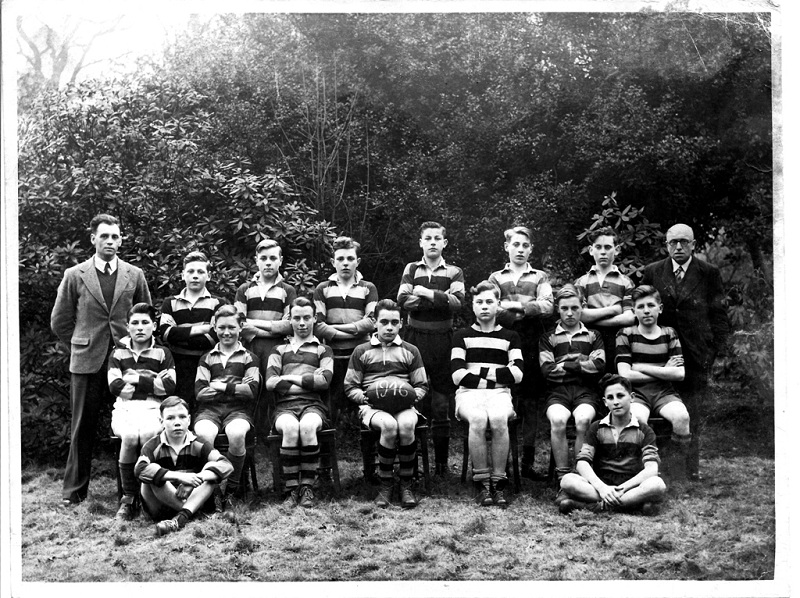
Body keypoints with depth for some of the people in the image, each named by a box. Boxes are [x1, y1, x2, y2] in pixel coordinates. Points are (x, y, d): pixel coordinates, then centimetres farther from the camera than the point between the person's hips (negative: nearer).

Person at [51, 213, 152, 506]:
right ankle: (74, 490, 14)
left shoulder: (135, 275, 6)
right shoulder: (75, 275, 2)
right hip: (86, 362, -1)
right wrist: (82, 345, 8)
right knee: (82, 428, 4)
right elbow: (60, 322, 8)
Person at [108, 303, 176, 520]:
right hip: (124, 408, 1)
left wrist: (137, 379, -5)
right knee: (129, 436, -33)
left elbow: (169, 387, -3)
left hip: (152, 408, 0)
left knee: (148, 433, -35)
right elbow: (114, 386, -2)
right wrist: (153, 382, -4)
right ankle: (127, 497, -18)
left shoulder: (162, 353, 12)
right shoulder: (118, 353, 14)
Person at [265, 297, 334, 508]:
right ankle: (290, 489, -26)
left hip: (313, 404, -1)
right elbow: (270, 383, 6)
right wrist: (309, 381, -1)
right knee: (290, 427, -35)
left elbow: (324, 381, 1)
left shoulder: (323, 350, 22)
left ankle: (307, 487, -25)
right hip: (285, 406, 1)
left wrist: (290, 378, 1)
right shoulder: (279, 350, 25)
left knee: (307, 426, -36)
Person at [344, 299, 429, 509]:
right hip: (372, 406, -1)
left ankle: (406, 484, -17)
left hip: (404, 405, 1)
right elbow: (350, 387, 13)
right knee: (389, 425, -37)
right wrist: (368, 397, -7)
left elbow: (422, 386, 18)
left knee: (406, 425, -36)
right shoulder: (362, 352, 15)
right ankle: (385, 484, -17)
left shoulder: (410, 351, 19)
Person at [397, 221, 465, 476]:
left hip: (443, 340, 0)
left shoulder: (453, 272, 10)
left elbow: (458, 302, -8)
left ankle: (442, 462, 9)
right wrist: (441, 299, -9)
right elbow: (403, 300, -5)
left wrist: (428, 294, -10)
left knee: (441, 406, 0)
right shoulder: (411, 269, 13)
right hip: (415, 339, 0)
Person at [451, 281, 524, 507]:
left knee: (499, 419, -35)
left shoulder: (510, 337, 15)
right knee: (478, 419, -35)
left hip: (499, 393, 1)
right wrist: (495, 377, -5)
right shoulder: (462, 336, 12)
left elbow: (517, 374, 0)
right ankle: (481, 483, -23)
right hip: (469, 393, 0)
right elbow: (458, 376, 0)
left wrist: (478, 372, -3)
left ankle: (498, 482, -22)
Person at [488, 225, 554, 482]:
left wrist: (514, 306, -9)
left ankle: (528, 462, 5)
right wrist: (530, 310, -9)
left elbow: (547, 307, -1)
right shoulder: (496, 278, 17)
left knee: (530, 404, 0)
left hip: (531, 347, 0)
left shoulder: (540, 277, 16)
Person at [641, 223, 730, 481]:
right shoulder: (652, 272, 7)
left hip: (696, 353, -1)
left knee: (693, 413, 3)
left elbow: (719, 313, 5)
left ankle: (692, 467, 11)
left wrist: (719, 347, 0)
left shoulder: (709, 273, 3)